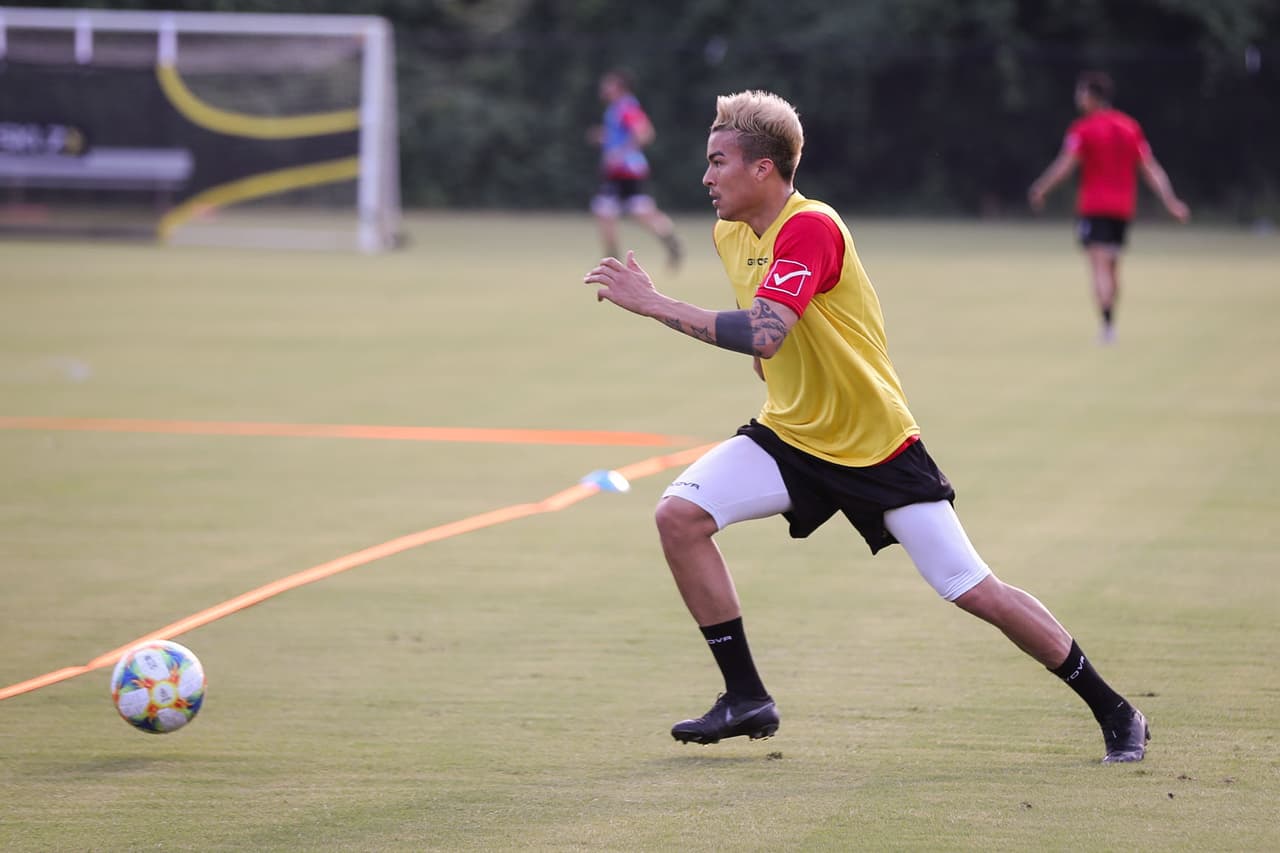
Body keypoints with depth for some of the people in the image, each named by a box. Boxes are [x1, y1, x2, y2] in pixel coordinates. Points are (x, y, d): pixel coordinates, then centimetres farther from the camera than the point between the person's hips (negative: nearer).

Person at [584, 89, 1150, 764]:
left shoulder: (810, 229, -24)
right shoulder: (731, 233, 3)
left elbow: (762, 334, -38)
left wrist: (651, 302, -35)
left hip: (877, 448, -7)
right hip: (790, 439, 7)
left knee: (975, 592, -7)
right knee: (679, 514, -14)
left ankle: (1114, 713, 9)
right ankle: (746, 698, -4)